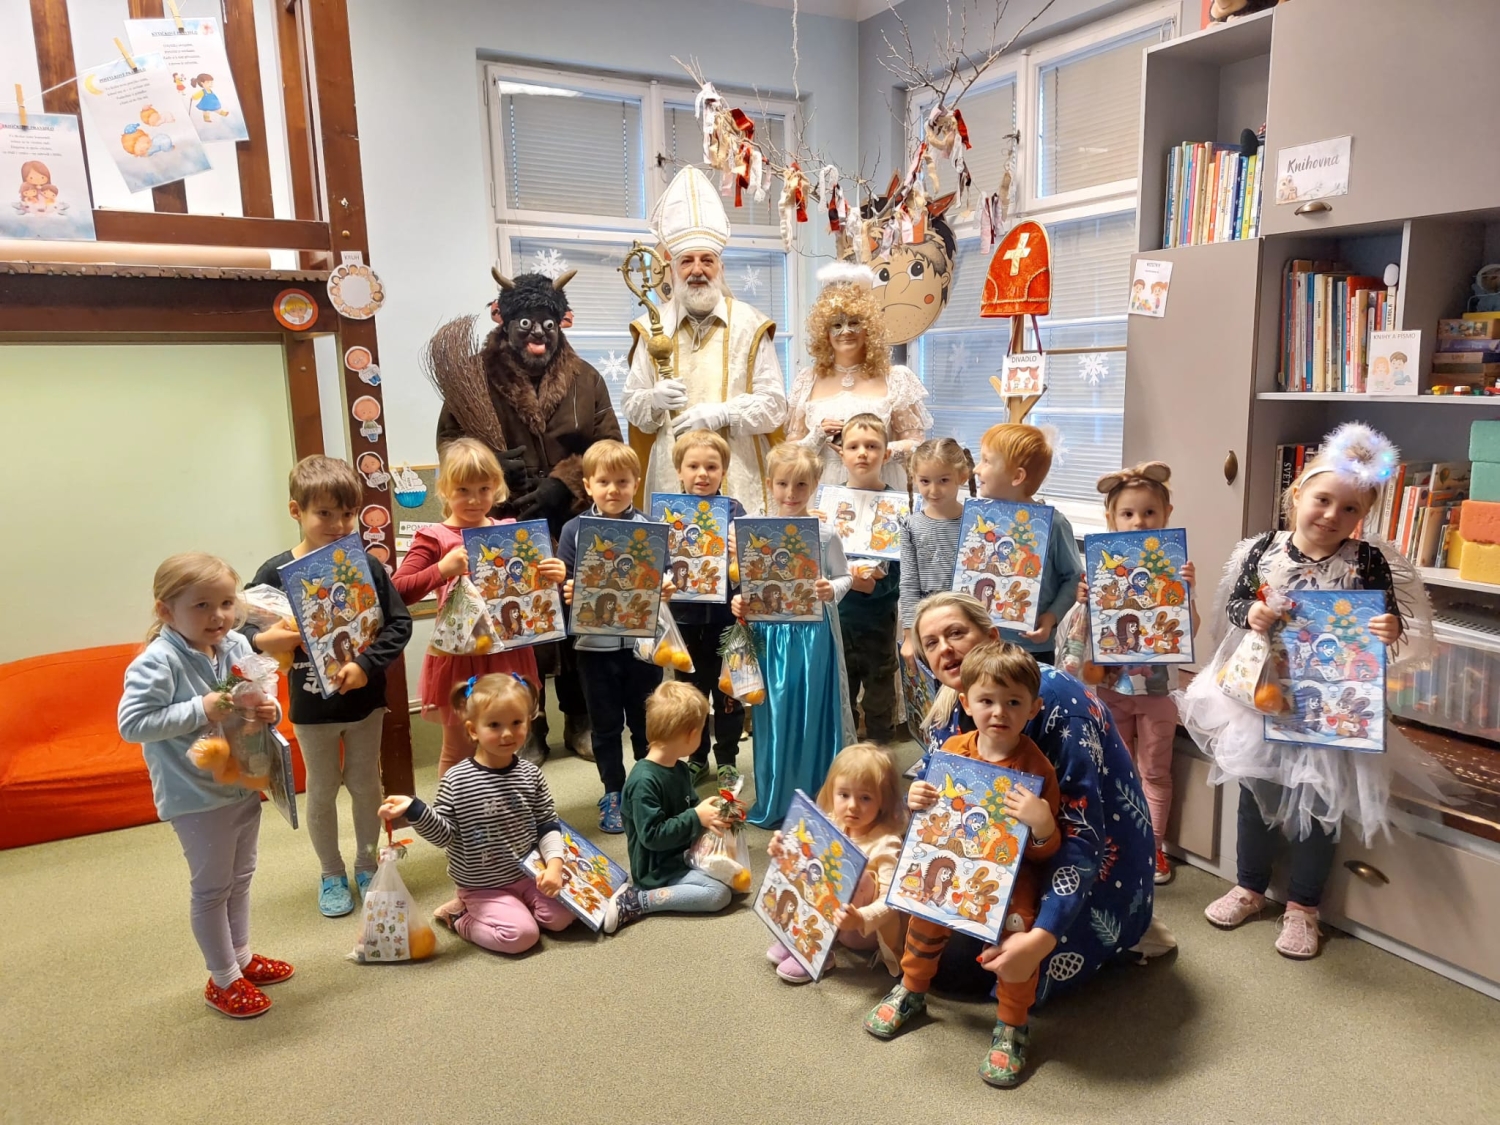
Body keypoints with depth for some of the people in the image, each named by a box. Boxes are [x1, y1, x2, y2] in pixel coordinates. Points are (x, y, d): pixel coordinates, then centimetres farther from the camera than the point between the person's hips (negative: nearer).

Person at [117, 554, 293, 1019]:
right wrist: (200, 710, -29)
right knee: (212, 888, 9)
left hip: (245, 785, 7)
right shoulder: (157, 662, -22)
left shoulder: (238, 646, -3)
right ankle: (223, 980, 27)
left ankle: (241, 956, 42)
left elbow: (258, 700, 9)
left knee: (241, 878, 22)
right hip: (197, 797, -6)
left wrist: (269, 712, -14)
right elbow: (131, 724, -26)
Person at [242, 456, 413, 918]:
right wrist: (262, 639, -30)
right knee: (322, 792, 15)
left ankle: (367, 866, 36)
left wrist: (367, 665, -21)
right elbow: (241, 626, -8)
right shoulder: (276, 573, -11)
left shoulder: (366, 565, -10)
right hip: (312, 705, -1)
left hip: (364, 699, 1)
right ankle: (331, 874, 34)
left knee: (365, 785, 16)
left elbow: (399, 623, -9)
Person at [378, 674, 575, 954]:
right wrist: (414, 809, -28)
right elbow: (445, 834, -13)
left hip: (527, 874, 4)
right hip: (483, 887, -4)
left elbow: (548, 824, 0)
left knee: (562, 916, -9)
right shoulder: (456, 781, -15)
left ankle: (515, 906, 13)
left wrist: (554, 863, -14)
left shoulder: (530, 775, -4)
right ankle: (459, 918, 7)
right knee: (521, 934, -19)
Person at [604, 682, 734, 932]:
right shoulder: (644, 781, -27)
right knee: (719, 894, -20)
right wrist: (697, 818, -25)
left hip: (682, 854, 9)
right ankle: (635, 901, -14)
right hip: (658, 868, -9)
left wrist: (709, 812, -5)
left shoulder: (680, 769, 3)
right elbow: (652, 836, -28)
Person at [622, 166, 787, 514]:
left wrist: (722, 413, -15)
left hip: (739, 480, -1)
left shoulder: (751, 326, 3)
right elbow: (632, 409, 10)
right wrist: (654, 399, -13)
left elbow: (774, 407, 1)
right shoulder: (652, 328, 7)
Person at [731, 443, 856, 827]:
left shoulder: (824, 533, -3)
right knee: (774, 715, 9)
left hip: (813, 634, -1)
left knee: (812, 715, 6)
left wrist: (832, 590, -17)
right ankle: (773, 802, 25)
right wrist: (739, 603, -13)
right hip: (770, 634, 1)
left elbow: (844, 576, 4)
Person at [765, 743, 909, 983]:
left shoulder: (886, 844, -22)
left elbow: (890, 901, -29)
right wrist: (783, 853, -15)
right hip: (825, 921, 6)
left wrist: (861, 919, -46)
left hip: (866, 932, -5)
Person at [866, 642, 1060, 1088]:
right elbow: (936, 815, 11)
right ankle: (911, 990, 26)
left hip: (1014, 871, -4)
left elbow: (1044, 850, -14)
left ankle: (1012, 1025, 3)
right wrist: (919, 801, -12)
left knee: (1017, 940, -24)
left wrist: (1043, 825, -37)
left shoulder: (1036, 768, -18)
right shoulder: (953, 749, -7)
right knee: (924, 915, -5)